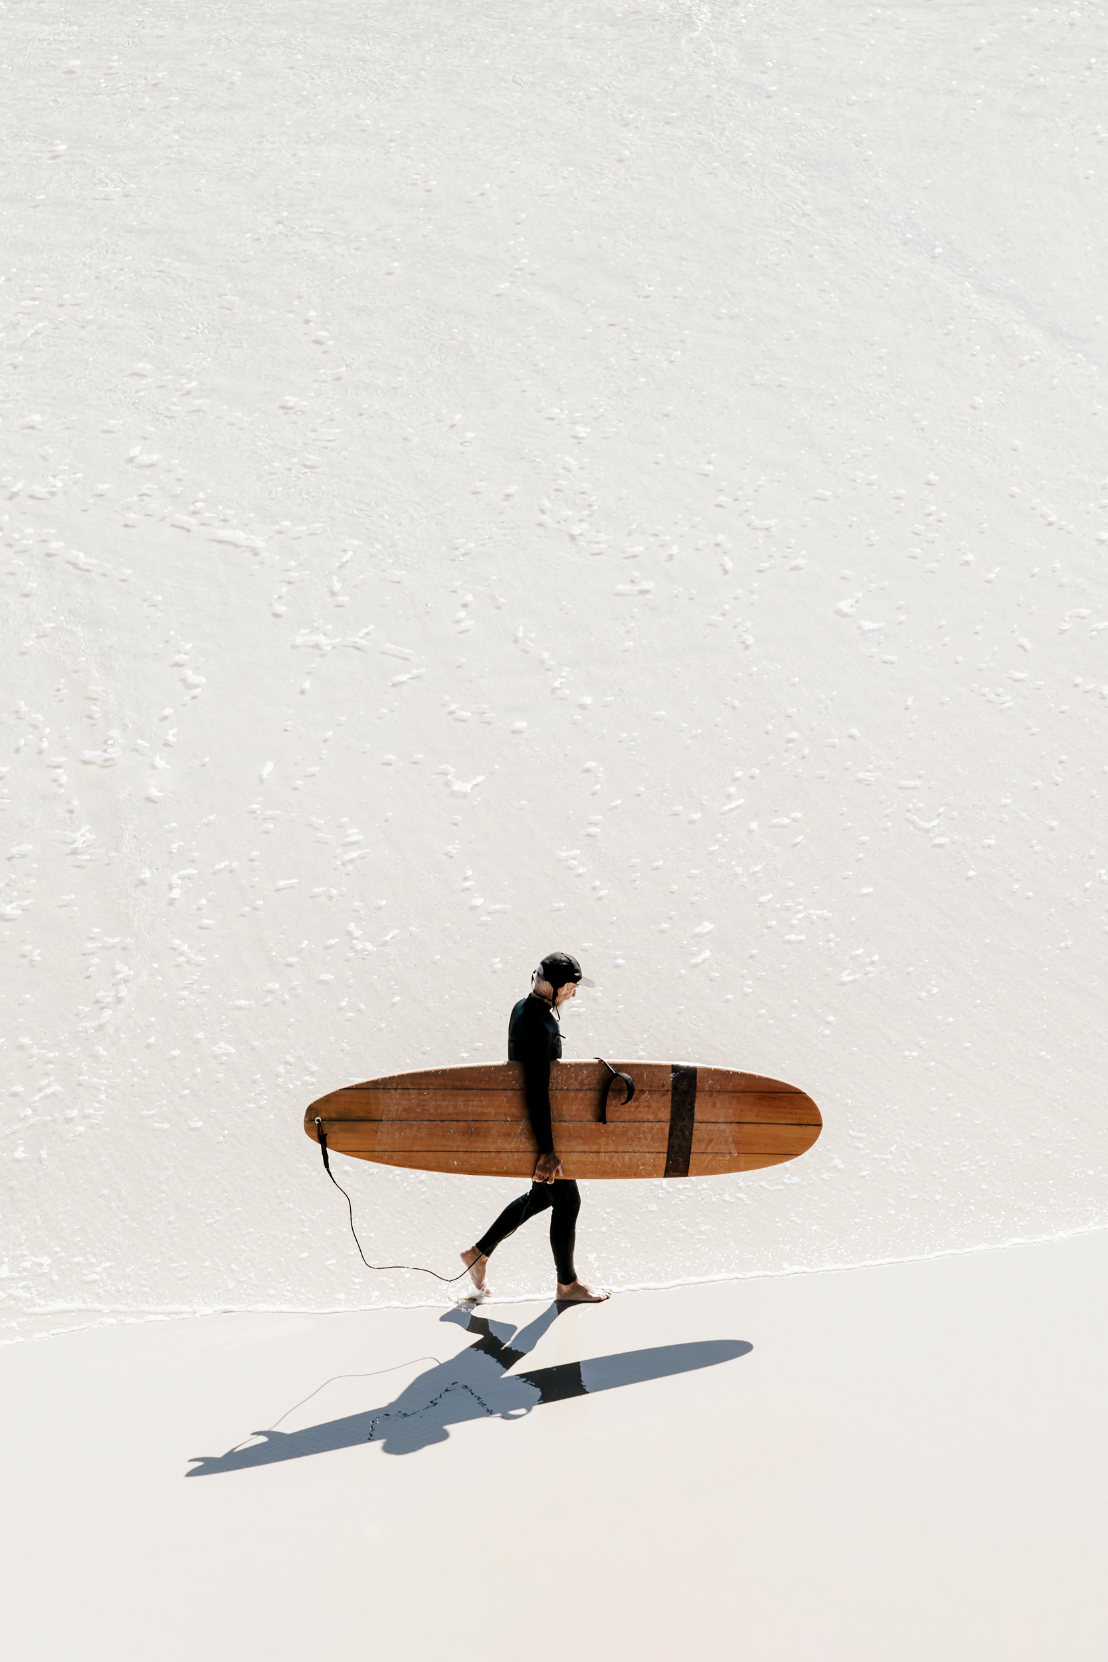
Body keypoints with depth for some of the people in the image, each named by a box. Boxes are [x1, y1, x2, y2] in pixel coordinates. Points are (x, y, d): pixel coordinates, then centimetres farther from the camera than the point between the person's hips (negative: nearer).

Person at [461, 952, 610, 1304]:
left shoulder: (522, 1007, 3)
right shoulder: (540, 1026, -28)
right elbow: (538, 1092, -29)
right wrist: (547, 1151, -27)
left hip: (527, 1122, 10)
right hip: (540, 1128, -10)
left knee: (542, 1194, 22)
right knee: (567, 1201, 6)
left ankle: (480, 1252, 28)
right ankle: (567, 1284, 23)